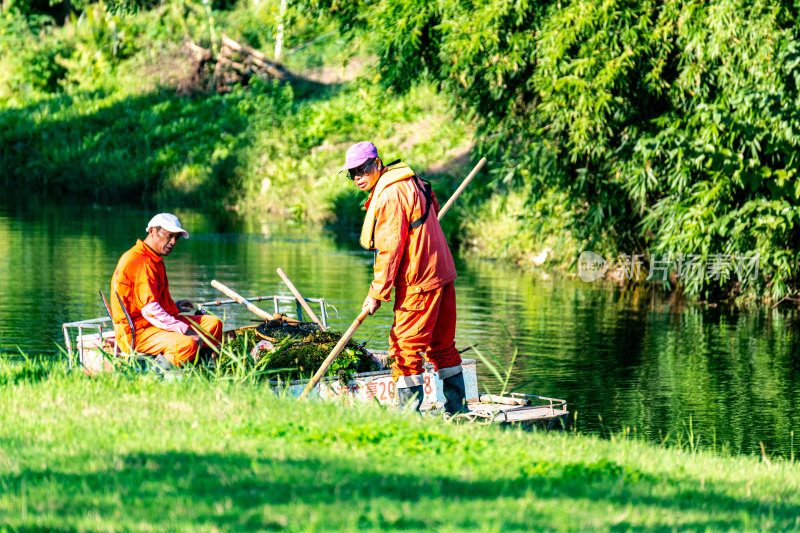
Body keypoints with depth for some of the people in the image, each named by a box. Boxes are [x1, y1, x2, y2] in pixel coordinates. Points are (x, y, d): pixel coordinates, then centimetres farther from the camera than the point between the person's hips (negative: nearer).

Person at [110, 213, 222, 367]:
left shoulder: (154, 260, 19)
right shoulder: (140, 262, -16)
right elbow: (149, 308, -25)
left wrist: (174, 307, 20)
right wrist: (185, 330, -25)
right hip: (135, 332, -11)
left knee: (213, 323, 5)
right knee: (187, 344, -34)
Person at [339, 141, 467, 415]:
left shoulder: (388, 196, -17)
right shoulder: (411, 182, 13)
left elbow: (389, 250, -19)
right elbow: (434, 207, 30)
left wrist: (377, 293, -14)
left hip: (418, 282, -10)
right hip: (441, 275, 10)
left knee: (405, 346, -7)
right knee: (442, 345, 17)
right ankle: (457, 409, 24)